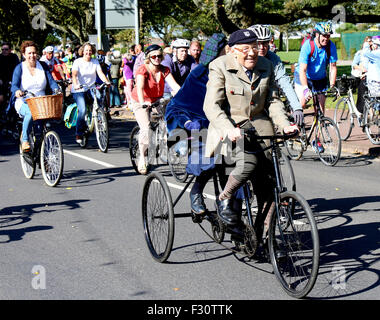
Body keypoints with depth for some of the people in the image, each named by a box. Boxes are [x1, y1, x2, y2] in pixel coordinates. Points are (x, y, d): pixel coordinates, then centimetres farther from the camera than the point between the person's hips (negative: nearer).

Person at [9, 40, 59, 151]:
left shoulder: (43, 66, 11)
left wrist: (56, 89, -21)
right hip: (23, 102, -3)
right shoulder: (19, 68, 3)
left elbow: (51, 81, 2)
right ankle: (25, 140, -20)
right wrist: (17, 91, -34)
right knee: (30, 113, -37)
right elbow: (14, 85, -9)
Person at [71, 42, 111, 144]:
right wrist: (75, 85, -36)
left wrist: (107, 82, -24)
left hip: (91, 89, 4)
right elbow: (74, 74, -16)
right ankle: (79, 134, -7)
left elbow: (100, 73, -5)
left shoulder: (95, 62, 8)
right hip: (79, 90, -4)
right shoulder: (78, 62, -2)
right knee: (82, 110, -22)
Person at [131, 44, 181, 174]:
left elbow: (174, 85, -18)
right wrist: (142, 102, -53)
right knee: (146, 128, -20)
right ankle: (142, 158, -6)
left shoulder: (164, 70, -7)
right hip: (141, 102, -4)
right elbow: (140, 87, -35)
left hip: (156, 101, 4)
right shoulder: (143, 70, -20)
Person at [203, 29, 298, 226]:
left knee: (269, 181, -9)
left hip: (259, 126, 5)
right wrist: (229, 129, -33)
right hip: (230, 129, -5)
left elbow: (273, 101, 7)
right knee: (248, 163, -32)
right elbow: (211, 106, -16)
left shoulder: (265, 66, 7)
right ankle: (224, 200, -6)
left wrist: (285, 124, -12)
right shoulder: (220, 67, -9)